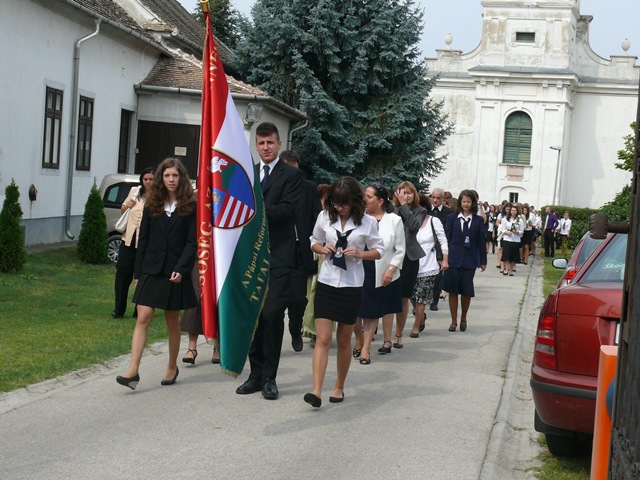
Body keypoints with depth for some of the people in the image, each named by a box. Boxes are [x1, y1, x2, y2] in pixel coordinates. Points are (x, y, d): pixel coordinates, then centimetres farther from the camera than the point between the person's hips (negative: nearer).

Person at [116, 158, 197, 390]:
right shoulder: (152, 205, 8)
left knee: (172, 322, 9)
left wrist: (181, 269, -17)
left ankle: (172, 367, 25)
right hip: (152, 270, 2)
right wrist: (138, 272, 5)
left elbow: (192, 242, -6)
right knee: (143, 318, -8)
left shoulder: (190, 207, -1)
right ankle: (133, 371, -14)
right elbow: (143, 240, 9)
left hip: (175, 272, -2)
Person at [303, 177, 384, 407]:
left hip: (351, 286, 0)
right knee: (322, 339, -8)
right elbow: (314, 242, 13)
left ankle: (339, 387, 26)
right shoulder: (325, 217, 0)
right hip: (326, 283, 0)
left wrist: (360, 254, -15)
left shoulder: (367, 222, -4)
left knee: (344, 341, 11)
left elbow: (379, 250, 4)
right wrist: (323, 249, -9)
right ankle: (316, 391, -14)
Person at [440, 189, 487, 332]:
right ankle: (454, 321, 11)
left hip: (469, 260, 0)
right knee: (453, 290, 2)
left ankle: (463, 319, 24)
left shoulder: (478, 220, 5)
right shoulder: (452, 218, 3)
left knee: (466, 292, 4)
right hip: (453, 258, 0)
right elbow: (447, 238, 2)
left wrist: (483, 260, 7)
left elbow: (481, 241, 7)